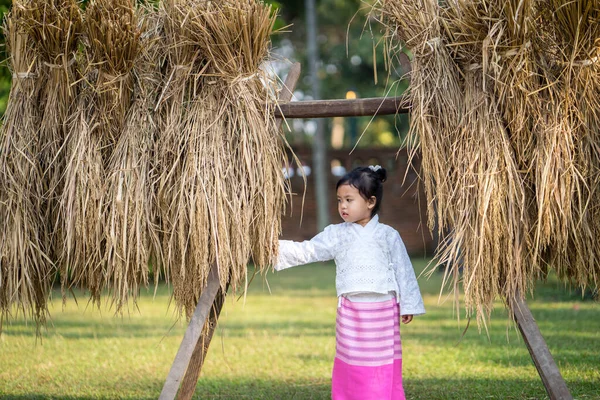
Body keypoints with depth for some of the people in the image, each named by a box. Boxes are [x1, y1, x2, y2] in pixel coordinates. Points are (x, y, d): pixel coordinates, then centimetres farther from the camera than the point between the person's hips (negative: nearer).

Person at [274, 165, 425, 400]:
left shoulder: (387, 235, 0)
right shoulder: (337, 235, 2)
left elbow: (403, 271, 4)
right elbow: (307, 251, -2)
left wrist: (408, 306, 4)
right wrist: (278, 248, -14)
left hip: (383, 311, -1)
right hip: (351, 312, 1)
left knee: (385, 367, 3)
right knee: (352, 366, 7)